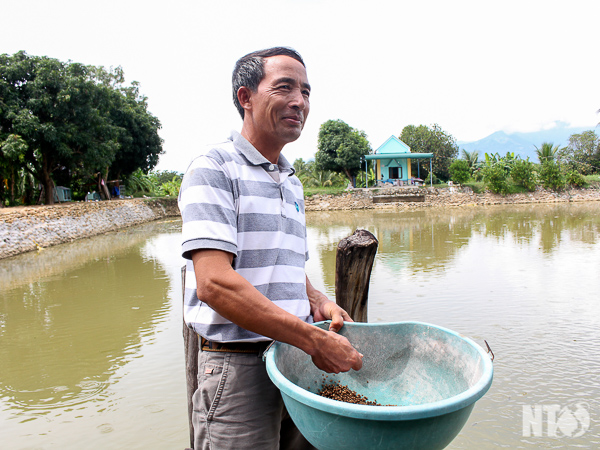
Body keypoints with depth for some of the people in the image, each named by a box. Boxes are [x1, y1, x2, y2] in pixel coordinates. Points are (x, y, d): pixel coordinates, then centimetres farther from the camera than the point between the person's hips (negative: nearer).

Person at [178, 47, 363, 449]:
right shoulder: (214, 169, -10)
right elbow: (214, 283, -22)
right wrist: (314, 339, -20)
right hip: (240, 367, -7)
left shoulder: (292, 183, 14)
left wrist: (319, 303, 0)